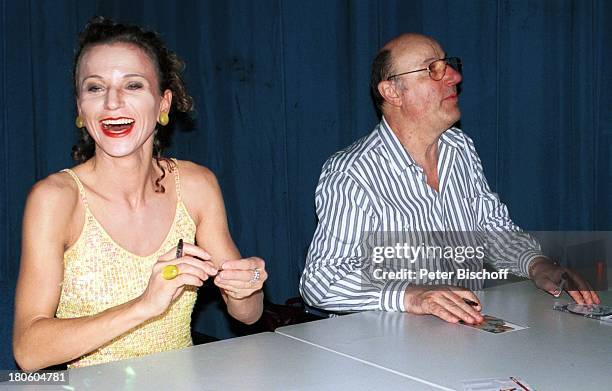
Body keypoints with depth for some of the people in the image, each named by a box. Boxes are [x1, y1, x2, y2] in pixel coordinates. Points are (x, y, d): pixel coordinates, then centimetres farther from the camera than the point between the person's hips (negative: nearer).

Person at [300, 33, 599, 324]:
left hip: (472, 326, 5)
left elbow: (493, 226, 17)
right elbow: (320, 280, -23)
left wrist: (535, 263, -3)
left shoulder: (461, 148, 8)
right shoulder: (352, 175, -18)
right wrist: (409, 295, -37)